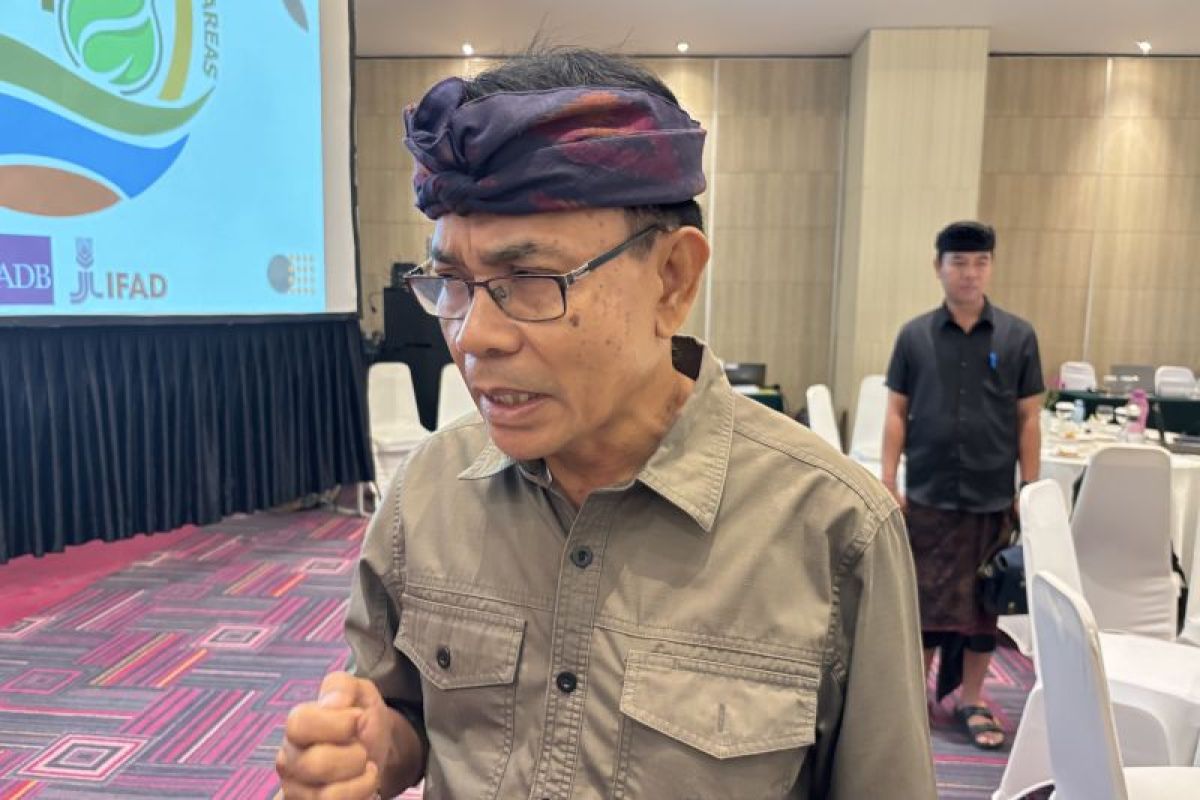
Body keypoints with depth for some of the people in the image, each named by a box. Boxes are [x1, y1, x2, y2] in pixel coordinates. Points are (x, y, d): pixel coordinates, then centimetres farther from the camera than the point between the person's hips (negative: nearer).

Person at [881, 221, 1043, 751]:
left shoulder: (1018, 336, 2)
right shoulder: (914, 336, 1)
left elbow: (1028, 418, 4)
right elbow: (896, 413, 2)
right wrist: (888, 482, -3)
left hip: (993, 497, 1)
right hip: (927, 495, -1)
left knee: (984, 602, 10)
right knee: (924, 597, 8)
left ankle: (971, 702, 27)